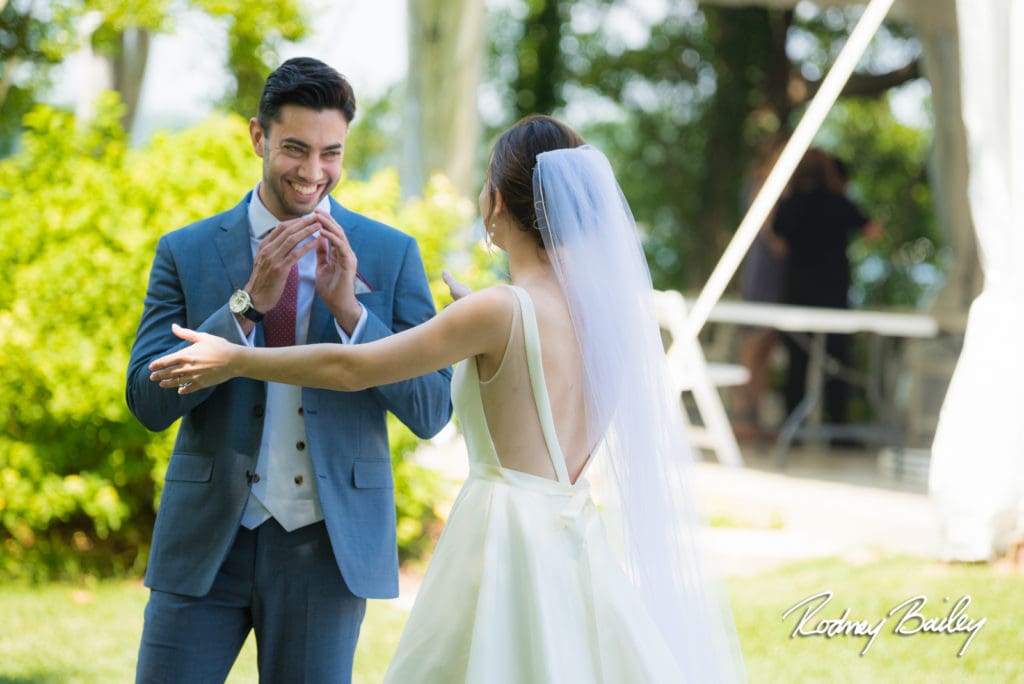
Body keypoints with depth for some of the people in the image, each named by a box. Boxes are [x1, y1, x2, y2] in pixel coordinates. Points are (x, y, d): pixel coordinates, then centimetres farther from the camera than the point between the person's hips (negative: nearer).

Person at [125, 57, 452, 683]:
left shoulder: (391, 255, 2)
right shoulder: (187, 253, 3)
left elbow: (432, 411, -3)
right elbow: (149, 400, -5)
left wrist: (348, 307, -16)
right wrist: (250, 300, -16)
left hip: (326, 546, 0)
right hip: (208, 541, 0)